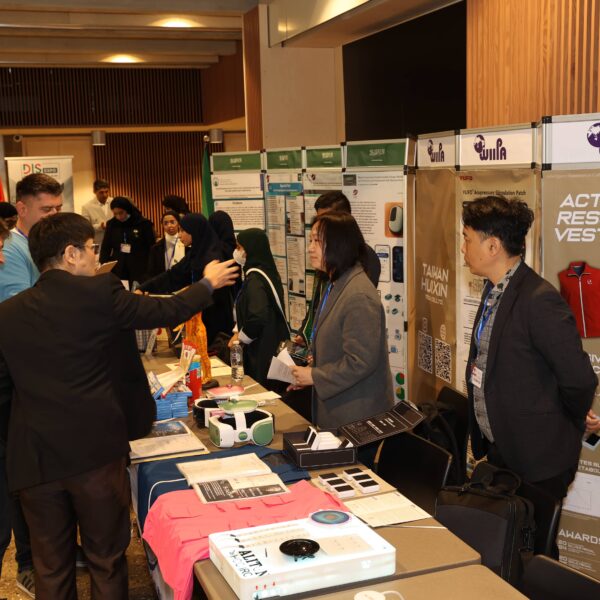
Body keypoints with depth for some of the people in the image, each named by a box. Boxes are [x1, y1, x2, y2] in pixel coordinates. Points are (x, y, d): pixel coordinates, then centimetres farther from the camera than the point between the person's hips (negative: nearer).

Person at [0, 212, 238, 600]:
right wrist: (208, 283, 20)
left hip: (34, 459, 3)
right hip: (96, 450, -3)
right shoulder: (100, 293, -9)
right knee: (107, 560, 14)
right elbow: (167, 312, 3)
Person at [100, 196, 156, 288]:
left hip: (139, 271, -2)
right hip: (117, 271, 2)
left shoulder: (143, 223, -1)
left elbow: (152, 248, 2)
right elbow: (105, 248, 12)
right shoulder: (111, 224, 7)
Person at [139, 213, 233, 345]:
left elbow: (214, 294, -21)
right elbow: (171, 275, 10)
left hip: (213, 322, -8)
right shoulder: (194, 255, 9)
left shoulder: (212, 258, -18)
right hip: (198, 318, 8)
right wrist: (143, 288, 5)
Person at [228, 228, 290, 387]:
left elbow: (258, 317, -26)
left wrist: (240, 336, -10)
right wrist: (238, 332, 11)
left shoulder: (255, 278, -18)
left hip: (261, 352, -9)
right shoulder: (268, 272, 11)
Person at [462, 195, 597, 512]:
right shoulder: (494, 290, 5)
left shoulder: (539, 300, -25)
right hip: (497, 450, 8)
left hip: (537, 462, -8)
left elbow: (579, 380, -22)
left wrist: (564, 430, -5)